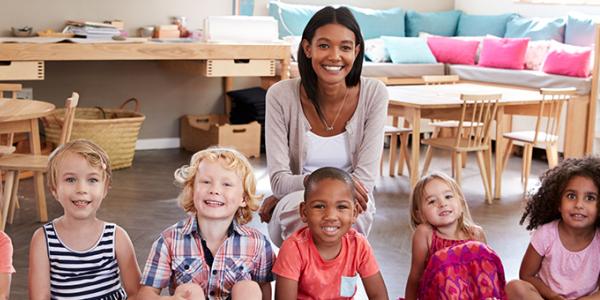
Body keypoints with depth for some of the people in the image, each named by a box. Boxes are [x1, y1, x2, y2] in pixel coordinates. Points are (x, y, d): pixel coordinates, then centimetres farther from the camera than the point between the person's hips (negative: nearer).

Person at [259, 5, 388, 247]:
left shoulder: (374, 94, -9)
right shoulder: (281, 95, -11)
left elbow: (365, 179, -12)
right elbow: (279, 181, -14)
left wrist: (284, 196, -16)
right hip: (293, 214, -1)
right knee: (298, 205, -36)